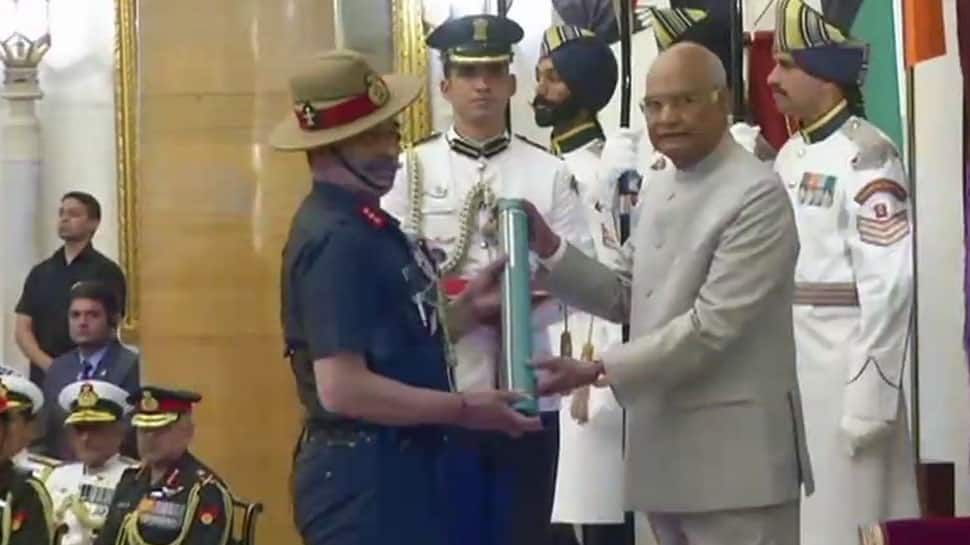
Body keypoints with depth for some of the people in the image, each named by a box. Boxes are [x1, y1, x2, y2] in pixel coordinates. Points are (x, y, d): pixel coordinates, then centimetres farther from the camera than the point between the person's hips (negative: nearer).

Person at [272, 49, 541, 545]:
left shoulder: (364, 223, 12)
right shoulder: (336, 239, -19)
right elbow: (343, 388, -25)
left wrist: (468, 309, 4)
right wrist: (465, 409, -16)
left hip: (397, 465, 10)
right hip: (362, 476, -10)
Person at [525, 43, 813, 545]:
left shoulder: (757, 195, -13)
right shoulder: (657, 191, 14)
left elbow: (711, 325, -20)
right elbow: (631, 300, 16)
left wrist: (598, 370, -19)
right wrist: (549, 249, 5)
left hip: (733, 455, -8)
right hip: (666, 448, 8)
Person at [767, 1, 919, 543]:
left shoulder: (866, 156, -15)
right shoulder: (789, 155, 12)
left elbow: (889, 285, -19)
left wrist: (869, 398, -19)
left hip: (843, 370, -8)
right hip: (787, 367, 8)